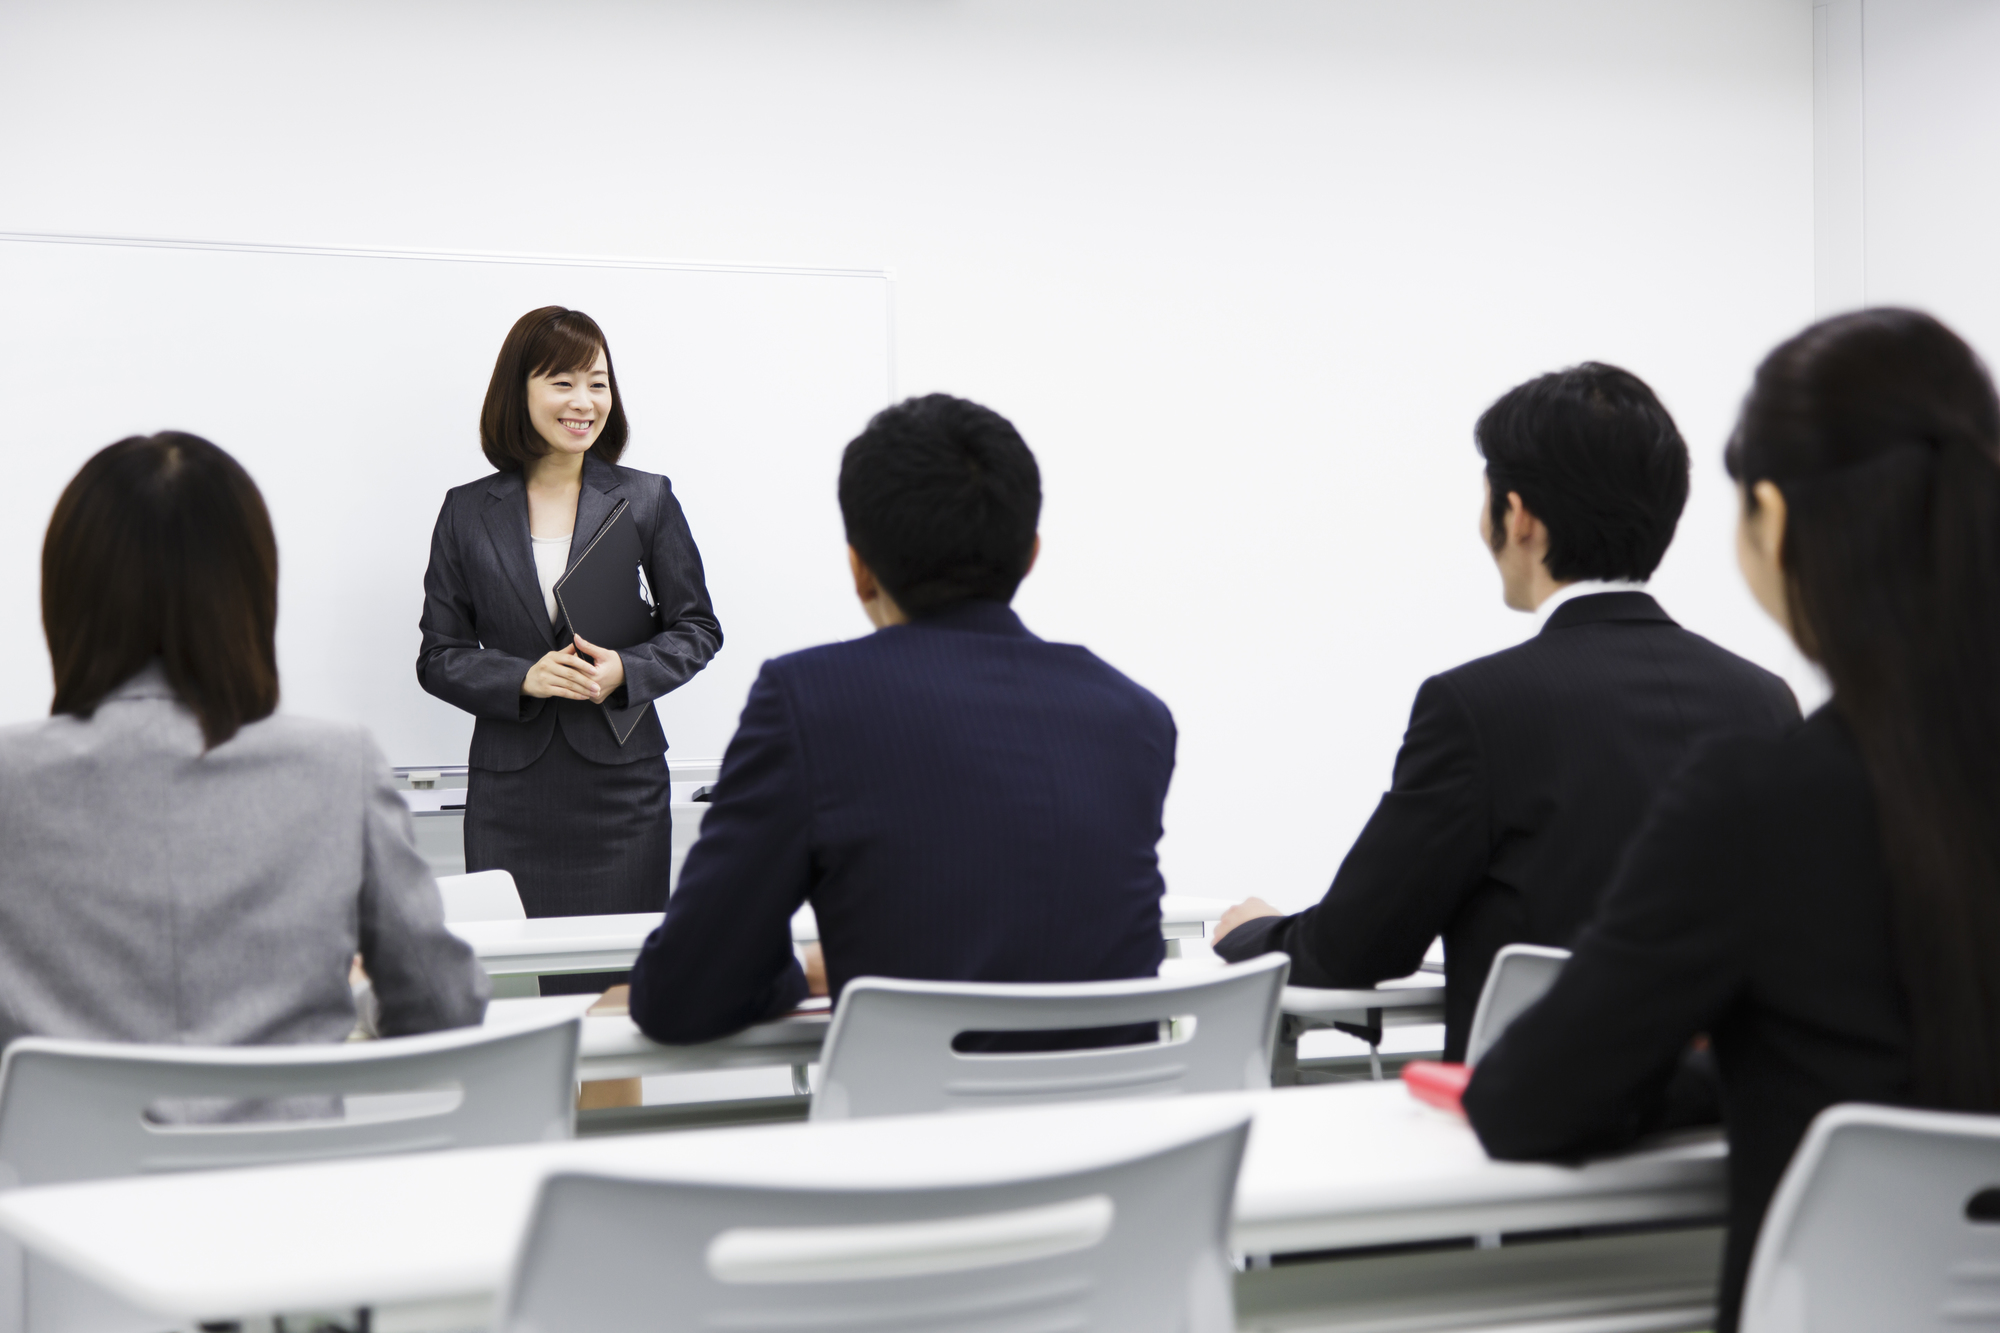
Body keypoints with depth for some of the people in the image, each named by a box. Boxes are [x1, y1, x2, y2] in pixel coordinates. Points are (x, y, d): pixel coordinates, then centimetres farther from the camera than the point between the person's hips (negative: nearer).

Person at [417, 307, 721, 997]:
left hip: (621, 783, 0)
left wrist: (626, 671, -9)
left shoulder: (646, 499, 7)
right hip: (510, 789, 0)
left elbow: (697, 627, 10)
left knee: (622, 982, -3)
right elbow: (439, 657, 8)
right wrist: (524, 678, -10)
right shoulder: (468, 512, 7)